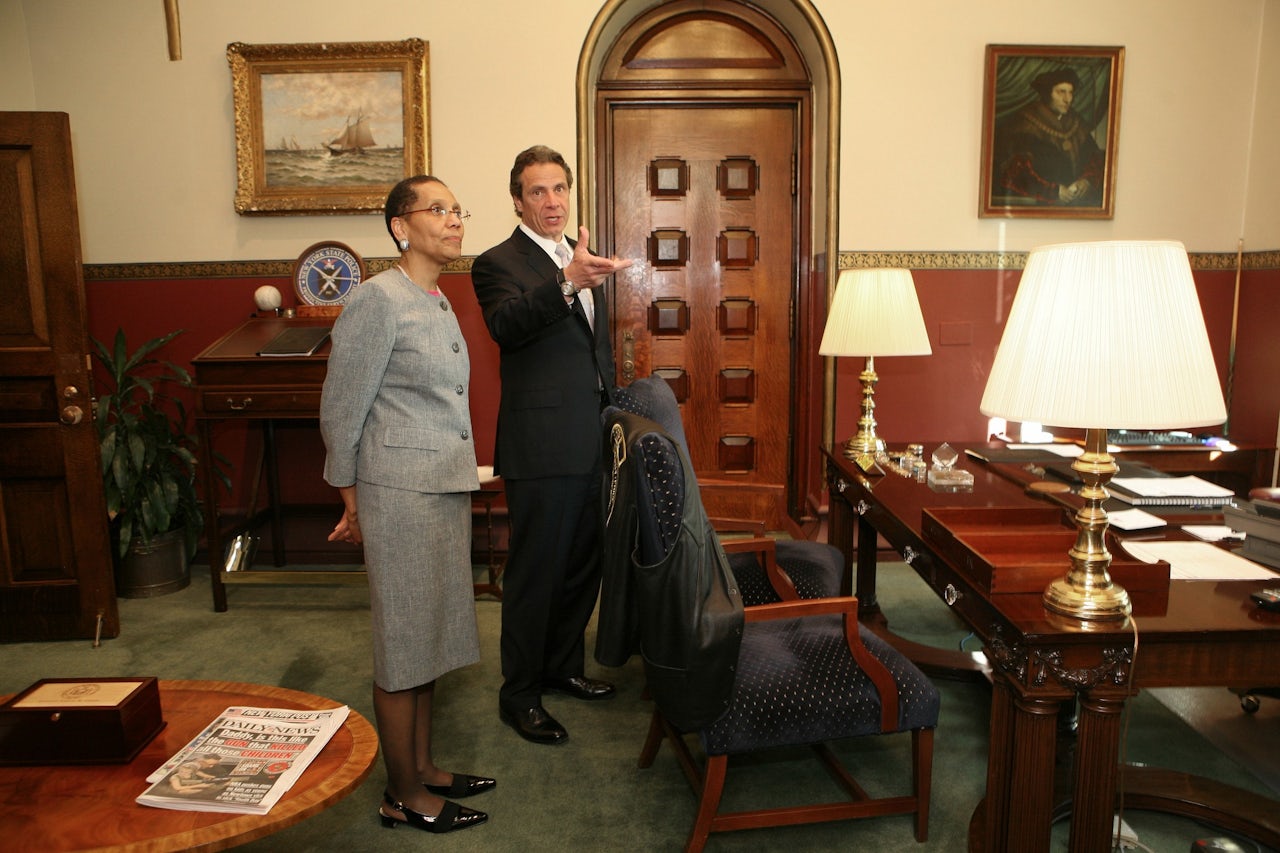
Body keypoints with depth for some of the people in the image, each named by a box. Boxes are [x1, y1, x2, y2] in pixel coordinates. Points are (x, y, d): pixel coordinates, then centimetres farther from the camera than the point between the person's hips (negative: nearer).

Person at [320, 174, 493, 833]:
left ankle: (423, 768, 32)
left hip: (445, 488, 9)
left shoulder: (439, 303, 13)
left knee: (430, 631, 16)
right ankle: (403, 797, 19)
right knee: (403, 639, 3)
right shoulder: (378, 299, -13)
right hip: (400, 491, -9)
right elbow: (341, 409, -11)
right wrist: (352, 504, -6)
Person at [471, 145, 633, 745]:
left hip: (594, 442, 8)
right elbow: (507, 325, -31)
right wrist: (566, 283, -47)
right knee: (534, 572, 3)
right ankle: (519, 694, 19)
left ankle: (563, 665, 37)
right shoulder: (498, 263, -9)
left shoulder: (582, 259, 16)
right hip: (542, 448, -8)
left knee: (584, 564, 18)